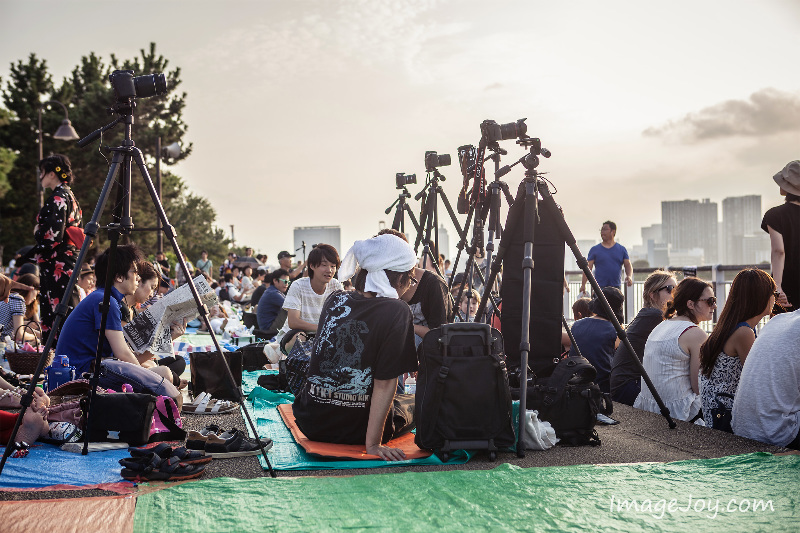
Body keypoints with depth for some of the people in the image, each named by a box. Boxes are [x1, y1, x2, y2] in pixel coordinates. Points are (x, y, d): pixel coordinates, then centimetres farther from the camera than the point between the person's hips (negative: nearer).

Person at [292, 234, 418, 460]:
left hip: (310, 422, 5)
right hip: (354, 429, -4)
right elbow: (384, 384, -21)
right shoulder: (397, 311, -19)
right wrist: (373, 444, -20)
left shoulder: (334, 300, -2)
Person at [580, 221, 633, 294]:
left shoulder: (621, 249, 11)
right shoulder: (595, 249, 8)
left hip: (616, 287, 1)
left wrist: (629, 276, -13)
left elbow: (628, 265, 8)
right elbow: (588, 268, 5)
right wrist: (583, 285, -4)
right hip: (600, 287, -1)